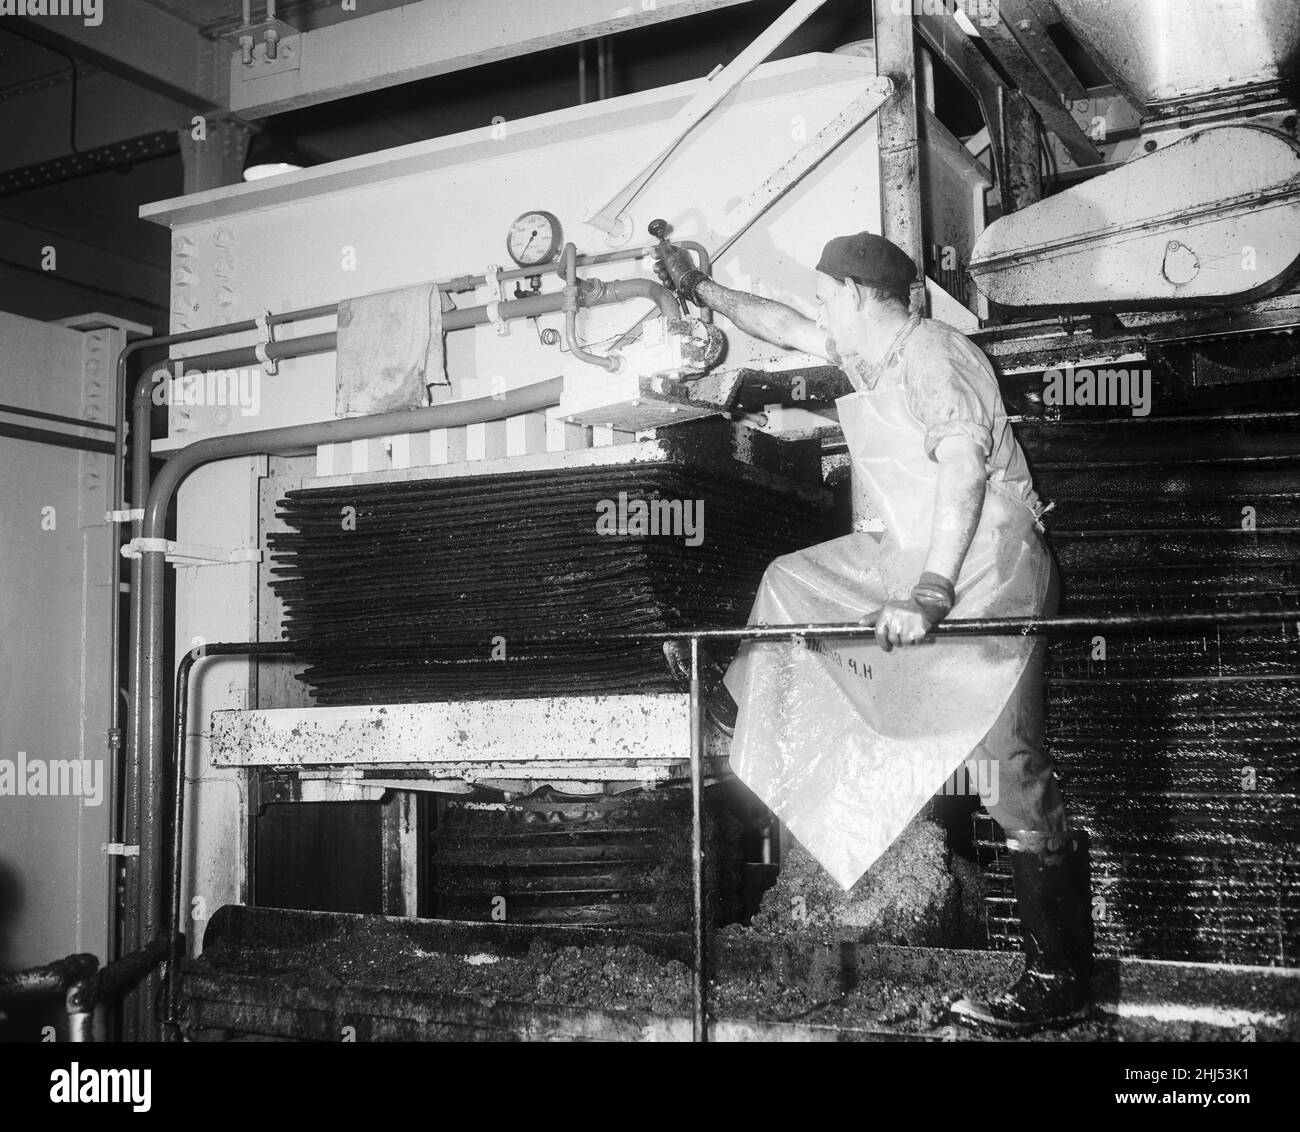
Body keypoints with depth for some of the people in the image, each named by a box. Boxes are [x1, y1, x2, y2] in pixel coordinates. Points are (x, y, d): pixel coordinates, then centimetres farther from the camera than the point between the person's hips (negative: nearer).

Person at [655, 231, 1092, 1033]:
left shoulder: (936, 360, -19)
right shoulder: (869, 353, 10)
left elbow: (962, 475, -32)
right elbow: (784, 326, 25)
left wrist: (930, 596, -40)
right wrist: (700, 289, 30)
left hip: (985, 581, -10)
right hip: (915, 557, 10)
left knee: (1013, 777, -8)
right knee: (794, 580, 19)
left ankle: (1061, 985, 0)